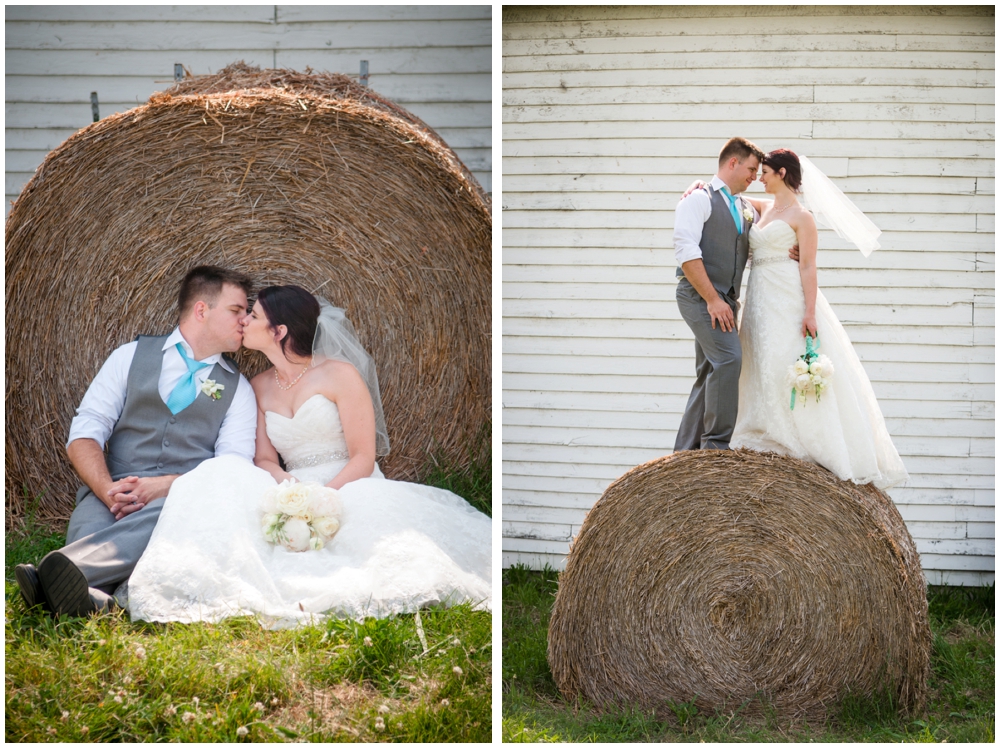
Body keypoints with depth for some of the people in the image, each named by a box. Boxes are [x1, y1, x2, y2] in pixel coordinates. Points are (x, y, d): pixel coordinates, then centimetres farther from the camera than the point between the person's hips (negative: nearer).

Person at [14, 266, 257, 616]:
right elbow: (84, 434, 6)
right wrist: (109, 491, -15)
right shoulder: (132, 356, 16)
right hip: (115, 491, 2)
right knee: (88, 522, -36)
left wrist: (161, 487, -15)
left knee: (169, 514, -39)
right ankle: (94, 596, -64)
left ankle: (60, 571, -59)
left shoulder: (238, 389, 18)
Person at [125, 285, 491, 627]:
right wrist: (283, 482, -15)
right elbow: (264, 459, 10)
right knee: (226, 476, -25)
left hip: (349, 492, -4)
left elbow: (362, 459, -6)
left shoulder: (339, 374, -3)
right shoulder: (260, 387, 15)